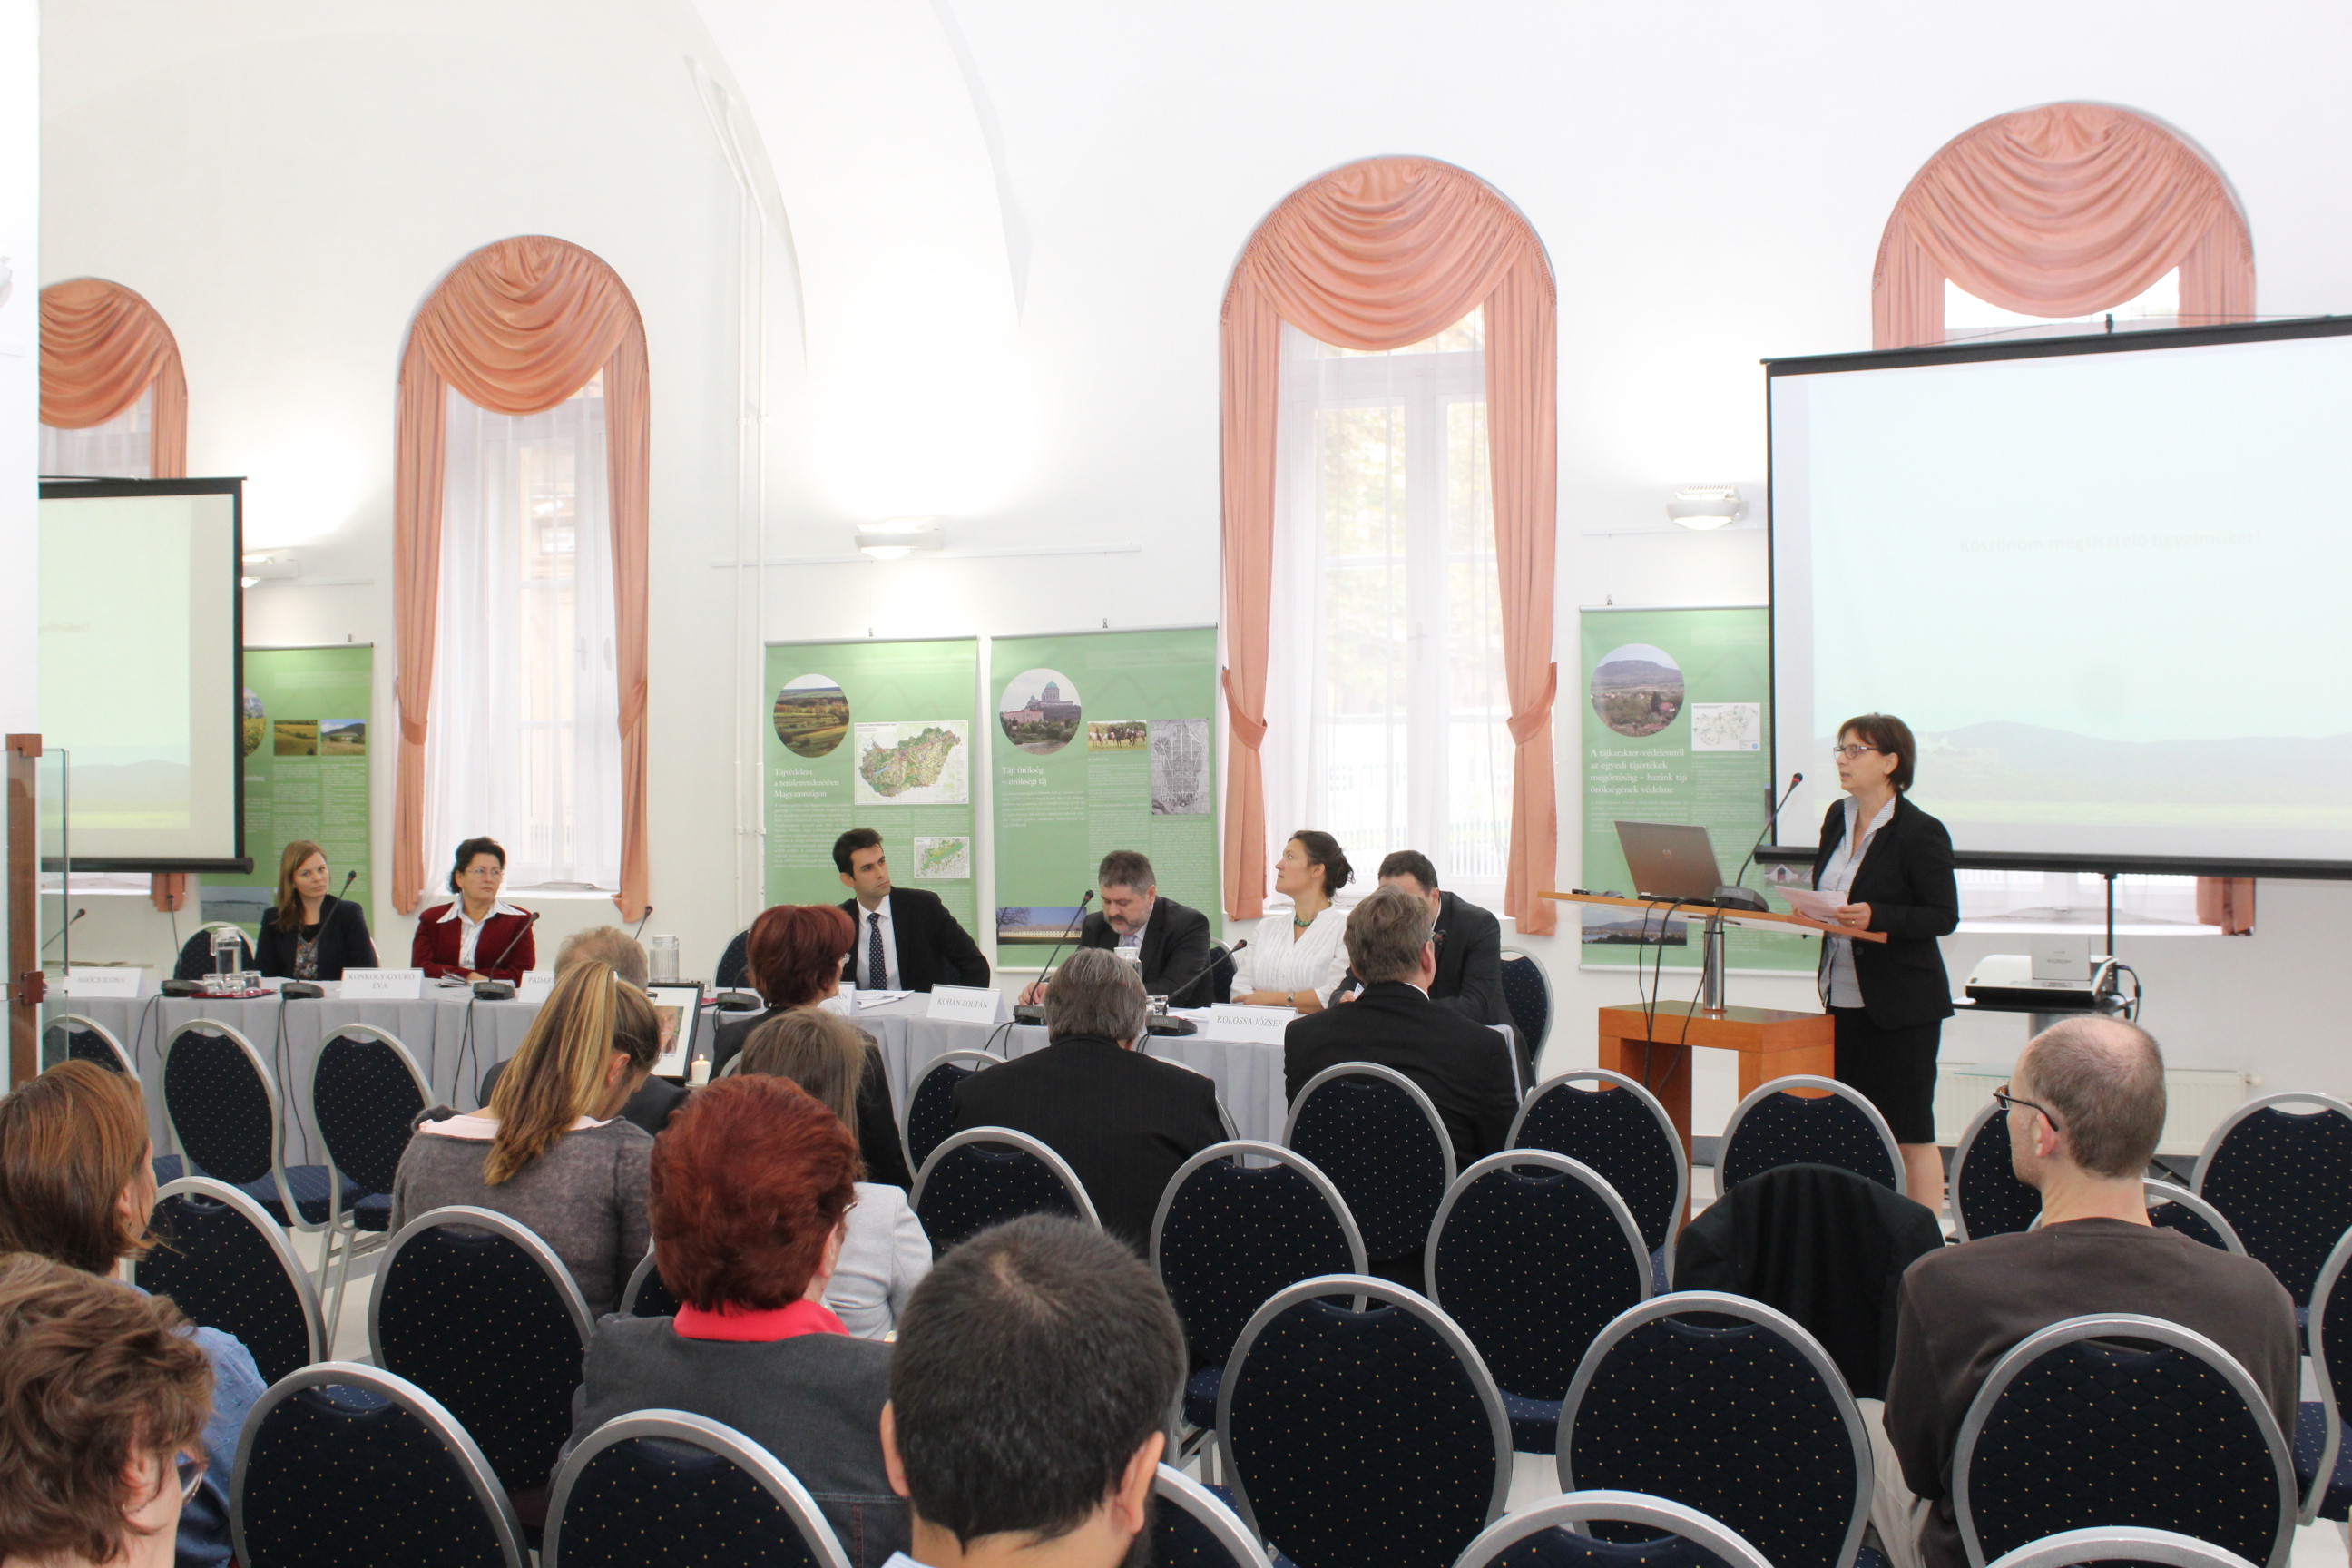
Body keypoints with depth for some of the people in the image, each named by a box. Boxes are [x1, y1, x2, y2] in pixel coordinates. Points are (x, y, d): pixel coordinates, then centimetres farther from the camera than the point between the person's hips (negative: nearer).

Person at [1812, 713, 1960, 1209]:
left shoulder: (1921, 832, -12)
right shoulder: (1838, 818, 10)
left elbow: (1944, 916, -14)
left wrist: (1875, 916, -26)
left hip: (1902, 1004, -7)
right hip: (1844, 996, 7)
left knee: (1911, 1134, -2)